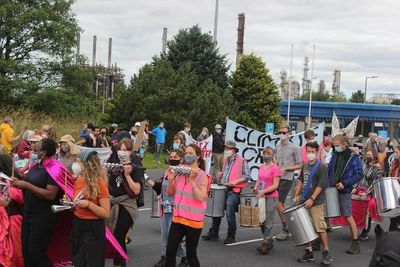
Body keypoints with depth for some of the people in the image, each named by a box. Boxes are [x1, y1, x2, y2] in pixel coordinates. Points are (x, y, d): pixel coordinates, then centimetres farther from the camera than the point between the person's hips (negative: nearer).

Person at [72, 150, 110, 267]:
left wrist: (88, 204, -26)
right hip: (78, 225, 7)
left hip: (94, 228, -7)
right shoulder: (78, 181, 3)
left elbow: (106, 213, -17)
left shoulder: (100, 184, -15)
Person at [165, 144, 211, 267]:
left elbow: (201, 198, -19)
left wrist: (192, 180, -23)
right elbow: (170, 193, 12)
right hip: (178, 218, 5)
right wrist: (171, 179, -5)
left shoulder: (203, 176, -9)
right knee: (170, 251, 1)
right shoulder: (180, 173, 6)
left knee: (191, 254, 6)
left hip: (193, 221, -5)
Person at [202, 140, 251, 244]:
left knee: (230, 214, -8)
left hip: (234, 190, -7)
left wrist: (235, 182, -20)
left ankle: (231, 236, 7)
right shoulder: (226, 160, 14)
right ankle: (213, 233, 21)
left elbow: (247, 176, -10)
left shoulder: (242, 161, -7)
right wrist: (221, 175, 6)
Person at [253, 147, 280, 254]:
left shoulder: (275, 168, -10)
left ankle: (265, 244, 3)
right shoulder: (261, 167, 11)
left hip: (271, 198, -7)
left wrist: (264, 191, -22)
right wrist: (255, 189, 6)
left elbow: (275, 185, -13)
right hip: (261, 197, 7)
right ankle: (269, 241, 24)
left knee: (268, 222, -4)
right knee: (261, 221, 10)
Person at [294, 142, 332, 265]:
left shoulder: (322, 166, -7)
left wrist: (312, 199, -18)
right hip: (304, 202, 7)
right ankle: (308, 252, 18)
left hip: (316, 203, -6)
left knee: (320, 228, -7)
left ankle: (326, 253, 3)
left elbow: (321, 185, -13)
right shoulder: (305, 166, 13)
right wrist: (297, 195, 14)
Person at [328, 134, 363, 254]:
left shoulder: (354, 158, -6)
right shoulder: (335, 156, 10)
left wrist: (344, 184, -17)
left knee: (348, 216, -3)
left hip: (344, 192, -5)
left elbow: (359, 174, -9)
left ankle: (356, 243, 7)